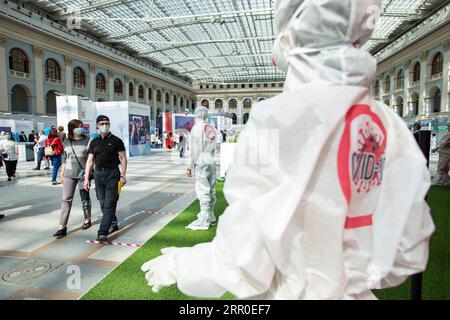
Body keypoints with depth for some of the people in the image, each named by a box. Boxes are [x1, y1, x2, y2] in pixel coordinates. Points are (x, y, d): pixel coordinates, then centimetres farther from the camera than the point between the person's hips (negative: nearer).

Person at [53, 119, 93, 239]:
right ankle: (62, 227, 0)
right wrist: (62, 172, 13)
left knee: (85, 198, 10)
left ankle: (87, 220, 29)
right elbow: (65, 158, 15)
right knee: (66, 199, -1)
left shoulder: (87, 140, -2)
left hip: (83, 173, -2)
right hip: (69, 174, 3)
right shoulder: (67, 141, 8)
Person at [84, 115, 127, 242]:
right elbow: (90, 161, 10)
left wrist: (123, 176, -11)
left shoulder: (116, 141, -1)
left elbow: (123, 159, -3)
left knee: (109, 203, -9)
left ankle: (103, 233, -10)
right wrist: (86, 178, 4)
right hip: (98, 173, 5)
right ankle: (114, 224, 29)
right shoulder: (94, 142, 10)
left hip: (112, 173, -5)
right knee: (103, 203, 11)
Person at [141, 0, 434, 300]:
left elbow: (243, 264, -22)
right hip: (354, 292, 5)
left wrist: (176, 264, -5)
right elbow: (408, 252, 1)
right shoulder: (390, 125, -6)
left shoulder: (277, 119, -23)